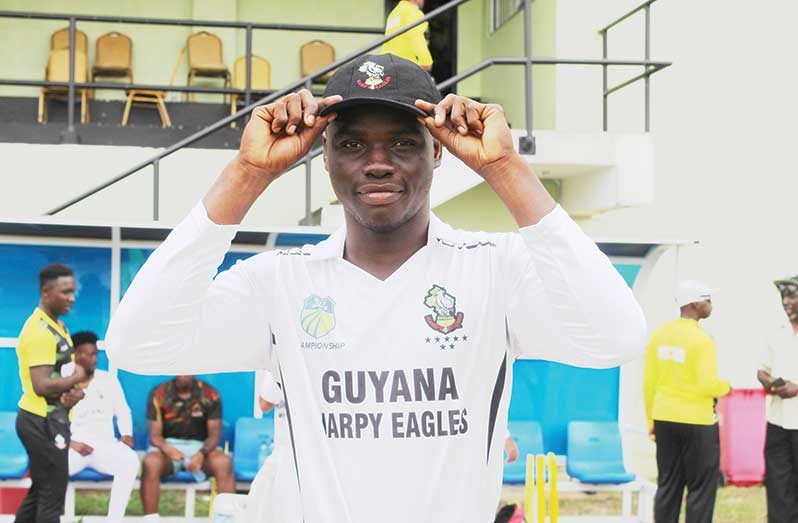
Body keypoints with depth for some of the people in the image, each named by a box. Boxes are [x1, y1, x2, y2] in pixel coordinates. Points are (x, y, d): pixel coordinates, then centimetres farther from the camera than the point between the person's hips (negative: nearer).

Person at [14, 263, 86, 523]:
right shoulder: (40, 331, -20)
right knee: (52, 496, -4)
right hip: (44, 423, -10)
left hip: (49, 420, 10)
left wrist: (75, 391, -8)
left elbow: (62, 372, 14)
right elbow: (42, 385, -27)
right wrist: (77, 378, -11)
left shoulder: (57, 326, 12)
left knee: (39, 492, 16)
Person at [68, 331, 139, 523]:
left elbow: (123, 412, 16)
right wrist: (69, 443, -16)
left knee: (130, 461, -33)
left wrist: (127, 435, -4)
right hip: (72, 448, -2)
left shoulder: (108, 380, 10)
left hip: (105, 445, 2)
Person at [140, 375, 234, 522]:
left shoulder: (210, 395, -3)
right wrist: (168, 449, -30)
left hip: (200, 446, 1)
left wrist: (202, 454, -26)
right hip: (168, 445, -1)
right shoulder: (158, 394, -4)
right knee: (150, 463, -35)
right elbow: (154, 435, -7)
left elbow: (215, 434, -5)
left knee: (224, 463, -31)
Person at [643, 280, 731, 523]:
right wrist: (725, 387, 2)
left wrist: (651, 421, 16)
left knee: (667, 486, 11)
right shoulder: (702, 340, -14)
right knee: (701, 489, 2)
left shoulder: (660, 335, 5)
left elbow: (649, 382, 8)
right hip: (696, 421, -6)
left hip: (664, 419, 6)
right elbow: (707, 385, -20)